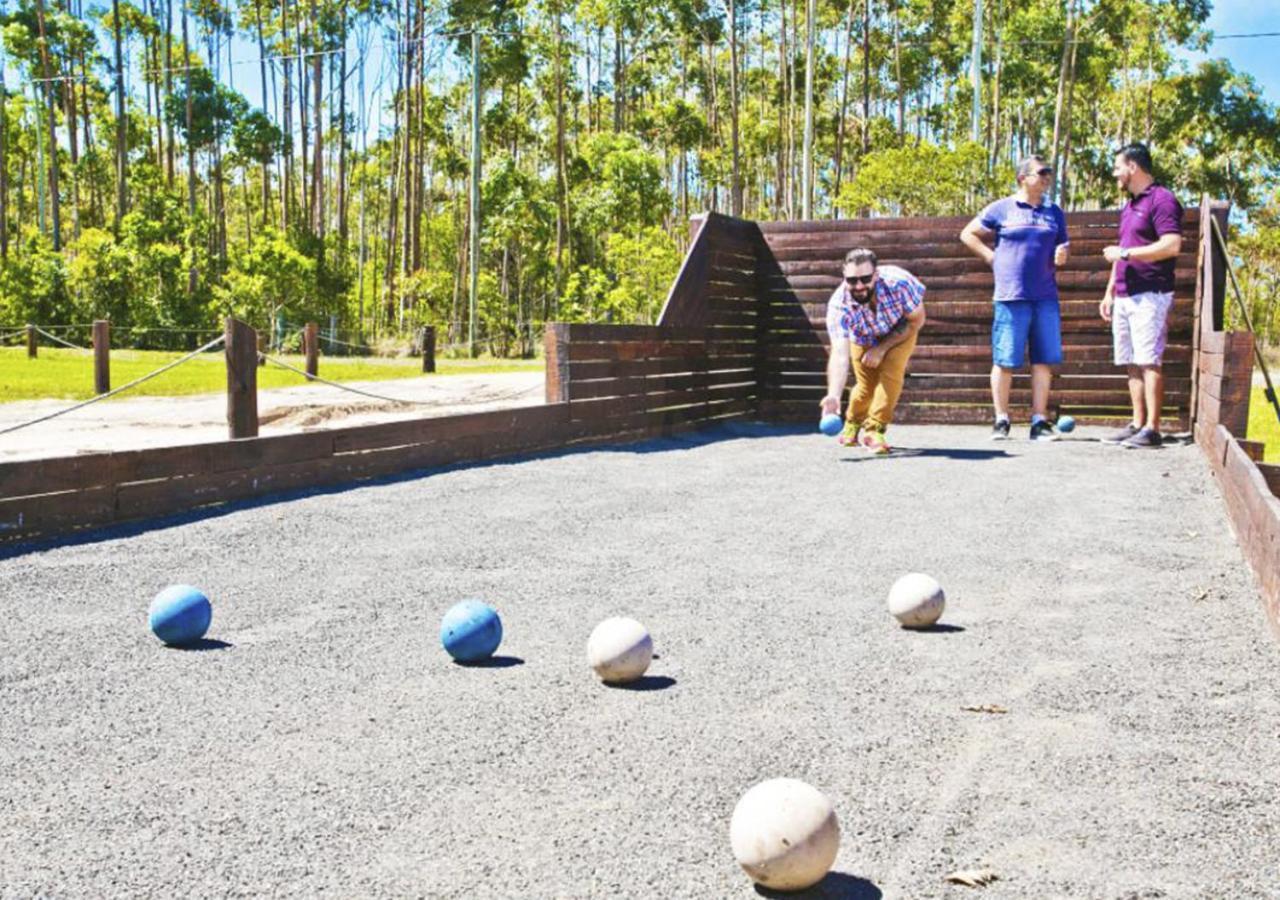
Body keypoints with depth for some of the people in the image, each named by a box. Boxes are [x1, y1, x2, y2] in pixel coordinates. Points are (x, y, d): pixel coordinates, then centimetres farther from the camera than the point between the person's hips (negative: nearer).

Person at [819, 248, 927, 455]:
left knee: (891, 374, -21)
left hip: (900, 332, 0)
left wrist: (882, 348, -27)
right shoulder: (839, 305, -39)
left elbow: (917, 321, -21)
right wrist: (834, 395, -63)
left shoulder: (898, 282, -40)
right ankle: (852, 426, 27)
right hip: (863, 338, 1)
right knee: (867, 385, -3)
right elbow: (839, 354, -48)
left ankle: (874, 430, -11)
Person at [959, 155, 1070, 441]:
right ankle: (1001, 421, 7)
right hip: (1011, 296, -4)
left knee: (1044, 359, 2)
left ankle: (1040, 421, 9)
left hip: (1046, 297, 4)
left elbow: (1062, 246, 23)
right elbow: (968, 234, 11)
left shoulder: (1054, 213, 16)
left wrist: (1062, 255, -1)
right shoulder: (1001, 208, 4)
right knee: (1005, 360, -3)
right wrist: (992, 257, 2)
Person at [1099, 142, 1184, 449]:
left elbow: (1172, 245, -19)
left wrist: (1124, 253, -15)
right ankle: (1137, 424, 13)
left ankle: (1152, 429, -10)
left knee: (1149, 361, -10)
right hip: (1125, 297, 9)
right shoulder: (1129, 207, 21)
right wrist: (1109, 292, 21)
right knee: (1132, 364, 8)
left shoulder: (1161, 199, -8)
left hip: (1150, 295, -9)